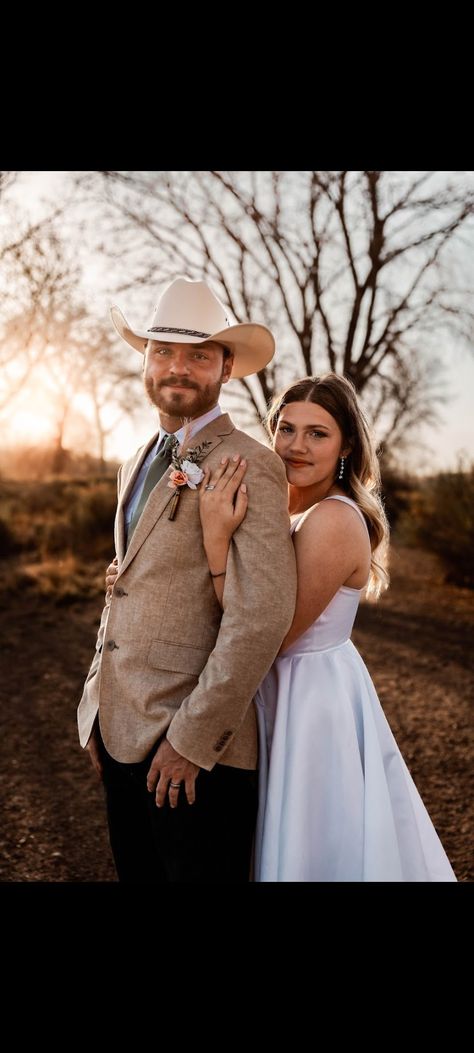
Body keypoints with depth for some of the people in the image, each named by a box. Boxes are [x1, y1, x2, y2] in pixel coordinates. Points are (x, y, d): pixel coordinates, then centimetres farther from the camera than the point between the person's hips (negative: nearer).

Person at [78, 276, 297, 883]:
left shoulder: (247, 466, -14)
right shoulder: (139, 464, 14)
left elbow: (263, 615, -22)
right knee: (137, 874, 19)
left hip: (196, 753, -8)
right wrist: (97, 706, 12)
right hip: (119, 735, 8)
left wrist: (192, 740, -19)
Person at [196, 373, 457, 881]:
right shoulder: (287, 510, 4)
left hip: (311, 701, -9)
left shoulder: (332, 520, -24)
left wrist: (216, 539, -30)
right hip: (284, 690, 9)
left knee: (314, 851, 10)